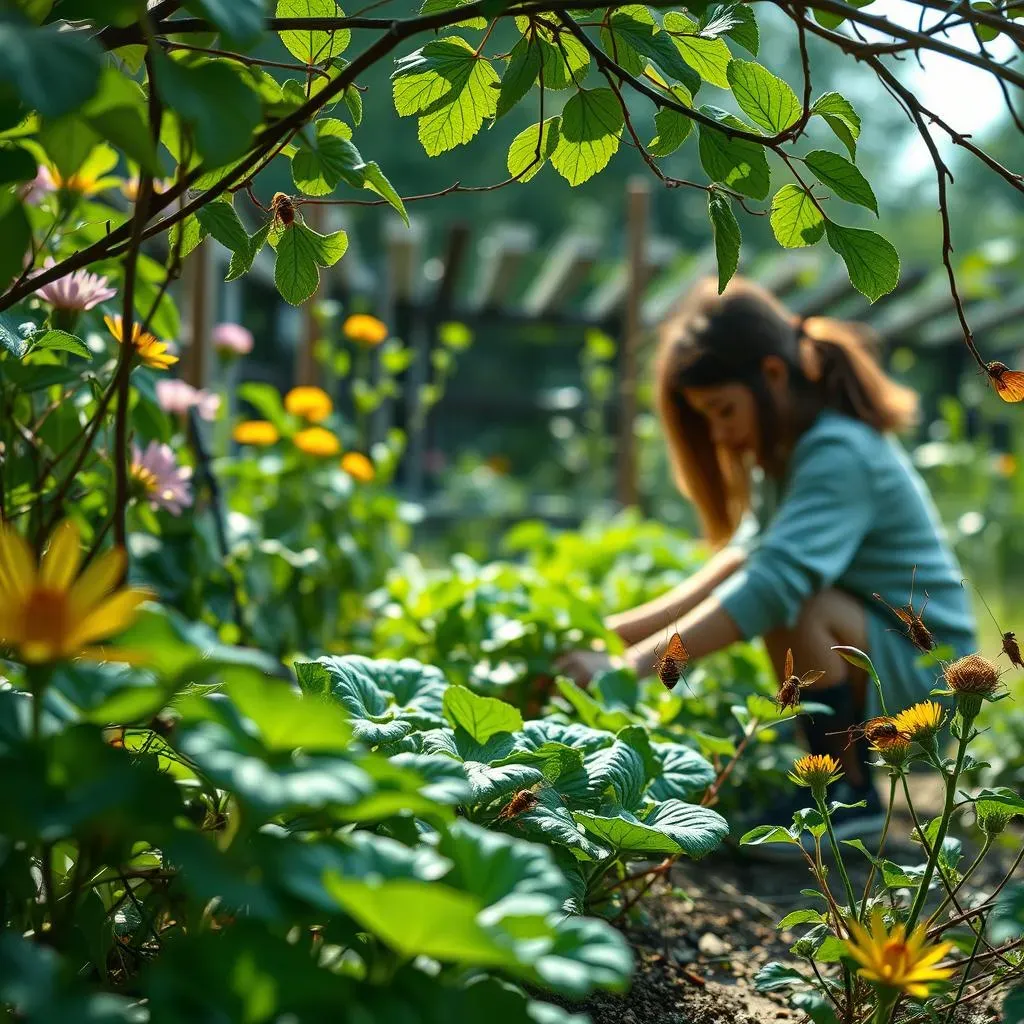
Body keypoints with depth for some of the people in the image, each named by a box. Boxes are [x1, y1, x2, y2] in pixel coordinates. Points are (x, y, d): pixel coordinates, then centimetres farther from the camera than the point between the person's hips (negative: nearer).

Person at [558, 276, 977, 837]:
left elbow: (772, 583, -36)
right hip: (877, 665, 10)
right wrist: (618, 630, -13)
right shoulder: (788, 452, 7)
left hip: (925, 672, -10)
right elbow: (744, 559, -3)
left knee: (797, 610, -29)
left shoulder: (839, 454, -23)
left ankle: (849, 797, -12)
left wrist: (631, 664, -41)